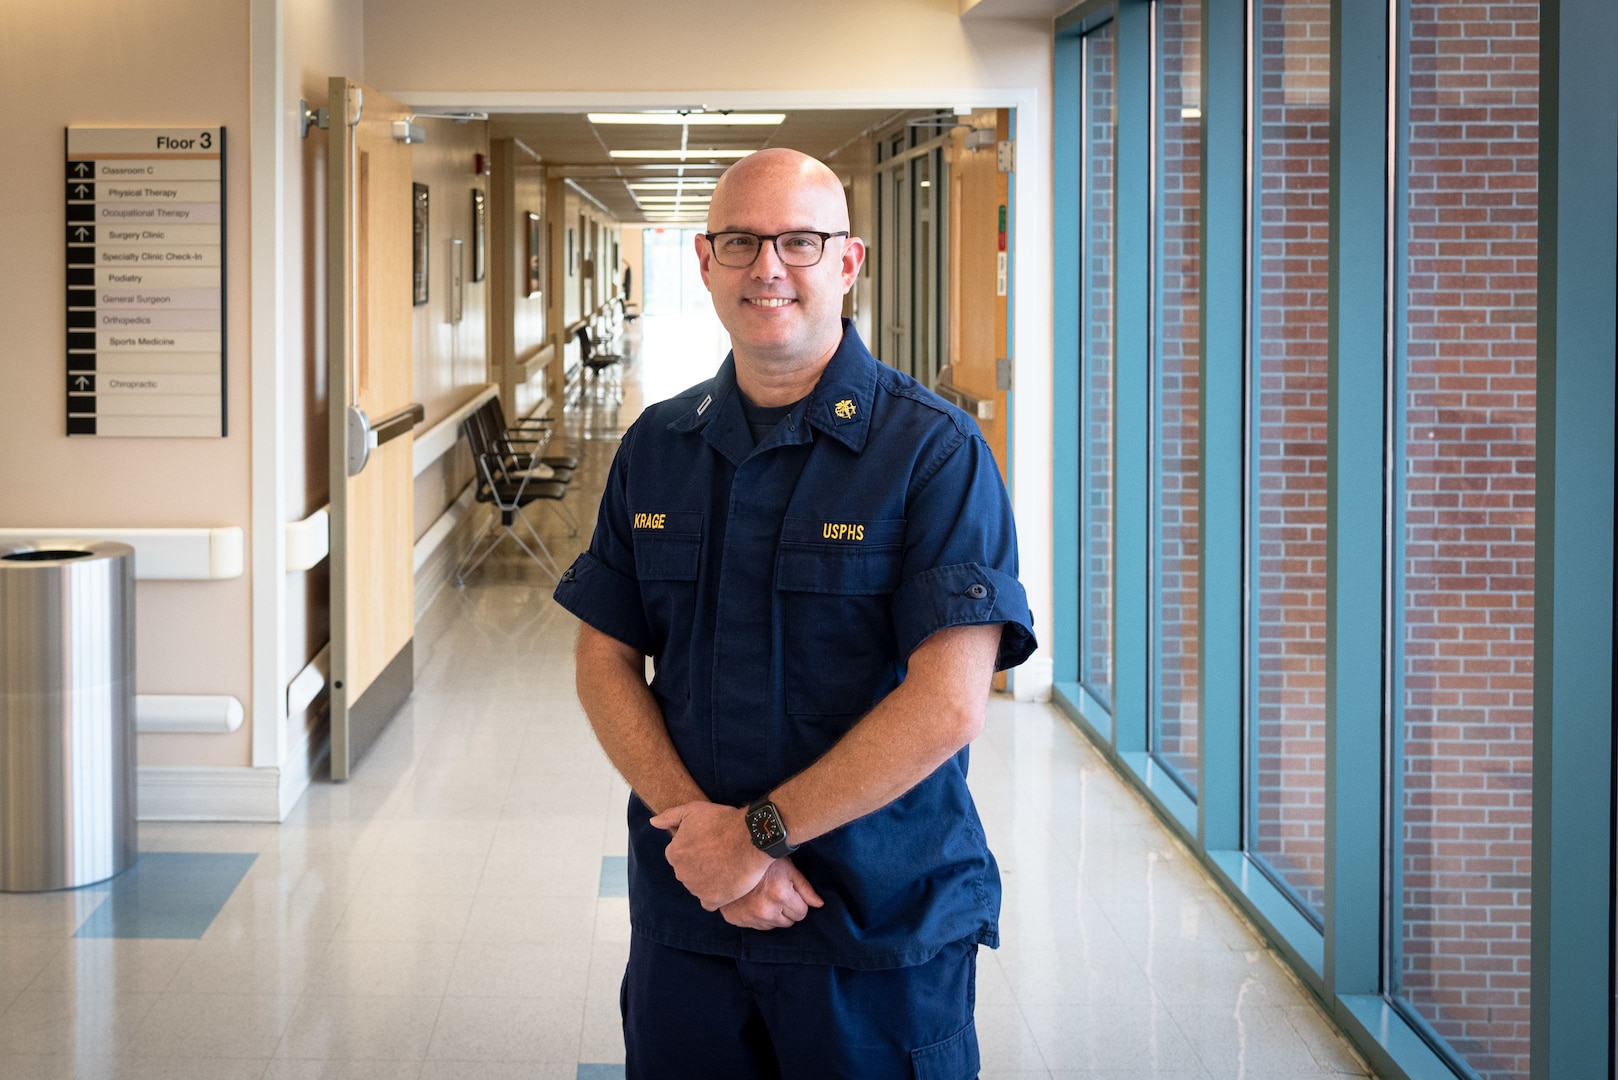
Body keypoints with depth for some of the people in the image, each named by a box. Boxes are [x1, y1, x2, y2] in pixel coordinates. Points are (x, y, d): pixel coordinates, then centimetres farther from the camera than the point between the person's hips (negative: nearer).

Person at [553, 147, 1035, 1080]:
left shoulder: (935, 451, -10)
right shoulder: (657, 447, 6)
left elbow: (950, 705, -17)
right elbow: (606, 661, 6)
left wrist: (761, 830, -17)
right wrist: (699, 826, -11)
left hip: (881, 925, -4)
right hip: (684, 911, 4)